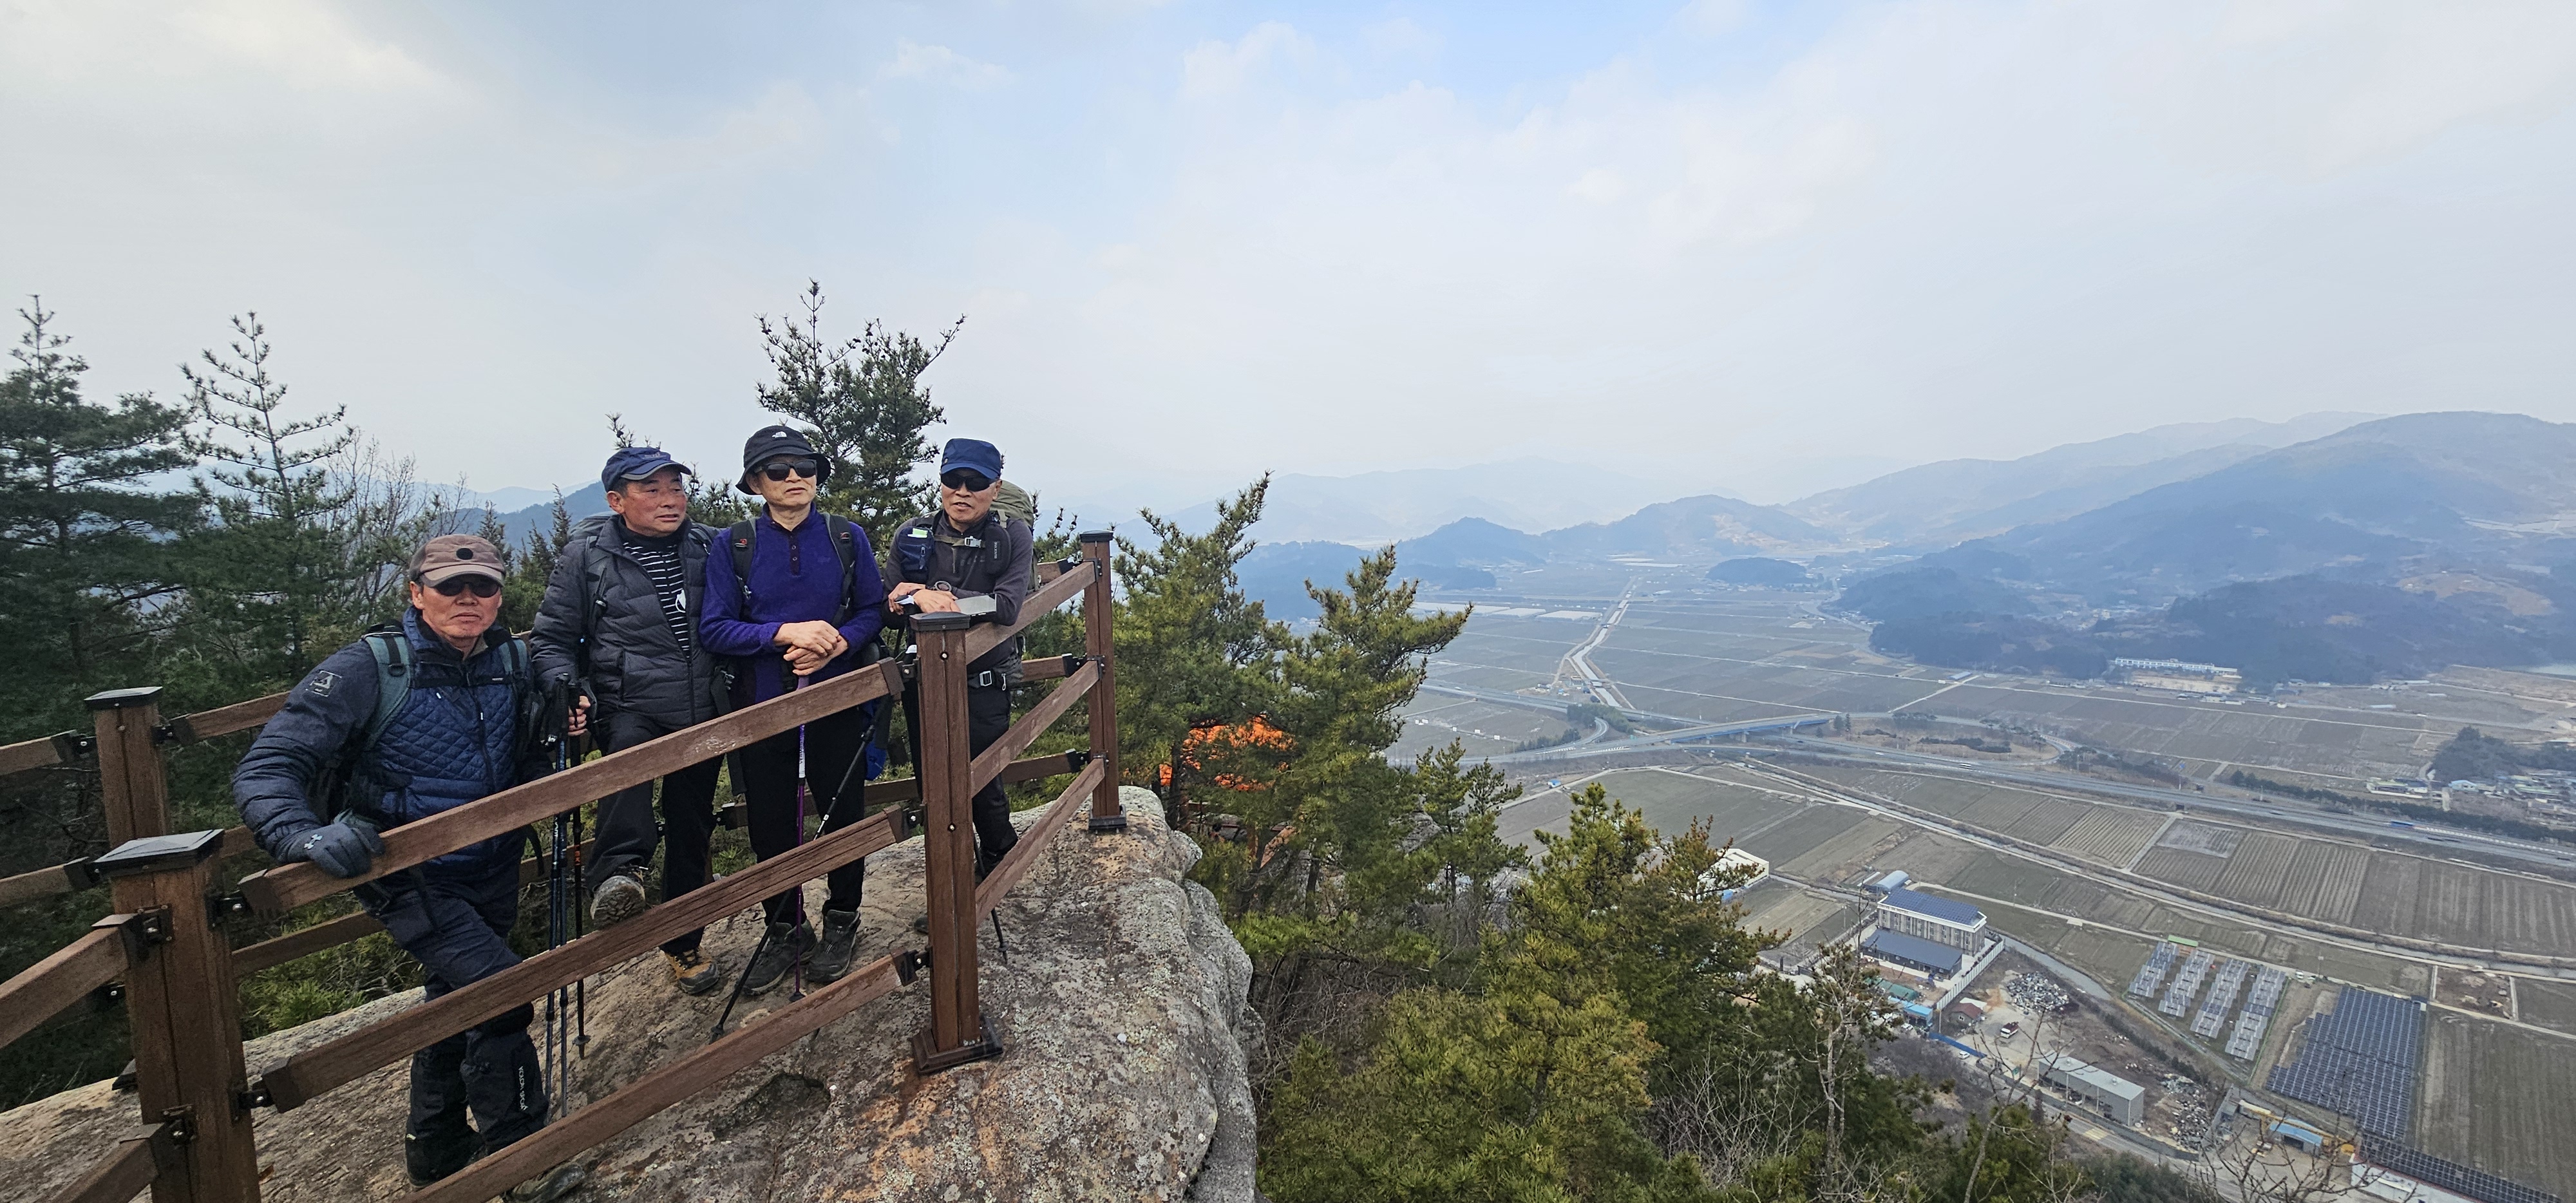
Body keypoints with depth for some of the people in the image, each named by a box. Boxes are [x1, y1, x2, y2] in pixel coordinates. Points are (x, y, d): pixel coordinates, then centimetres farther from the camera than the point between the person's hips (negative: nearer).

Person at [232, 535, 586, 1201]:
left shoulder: (513, 662, -3)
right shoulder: (369, 667, -19)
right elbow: (266, 769, -22)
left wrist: (564, 727, -8)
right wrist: (306, 836, -41)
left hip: (491, 875, 6)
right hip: (411, 880, -6)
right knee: (500, 990, -17)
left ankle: (436, 1149, 44)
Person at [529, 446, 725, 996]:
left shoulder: (709, 548, 4)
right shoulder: (587, 554, -3)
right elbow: (552, 638, 1)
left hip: (704, 713, 3)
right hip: (631, 708, -2)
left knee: (691, 832, 11)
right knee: (628, 750, -39)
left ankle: (682, 945, 26)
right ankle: (621, 873, -44)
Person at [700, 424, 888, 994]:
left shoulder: (848, 537, 0)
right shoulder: (734, 546, -2)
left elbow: (873, 609, 0)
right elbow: (714, 628, -7)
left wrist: (837, 642, -19)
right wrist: (785, 633, -21)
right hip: (763, 706, 1)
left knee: (841, 813, 10)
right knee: (771, 824, 11)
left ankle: (841, 922, 31)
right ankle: (785, 931, 31)